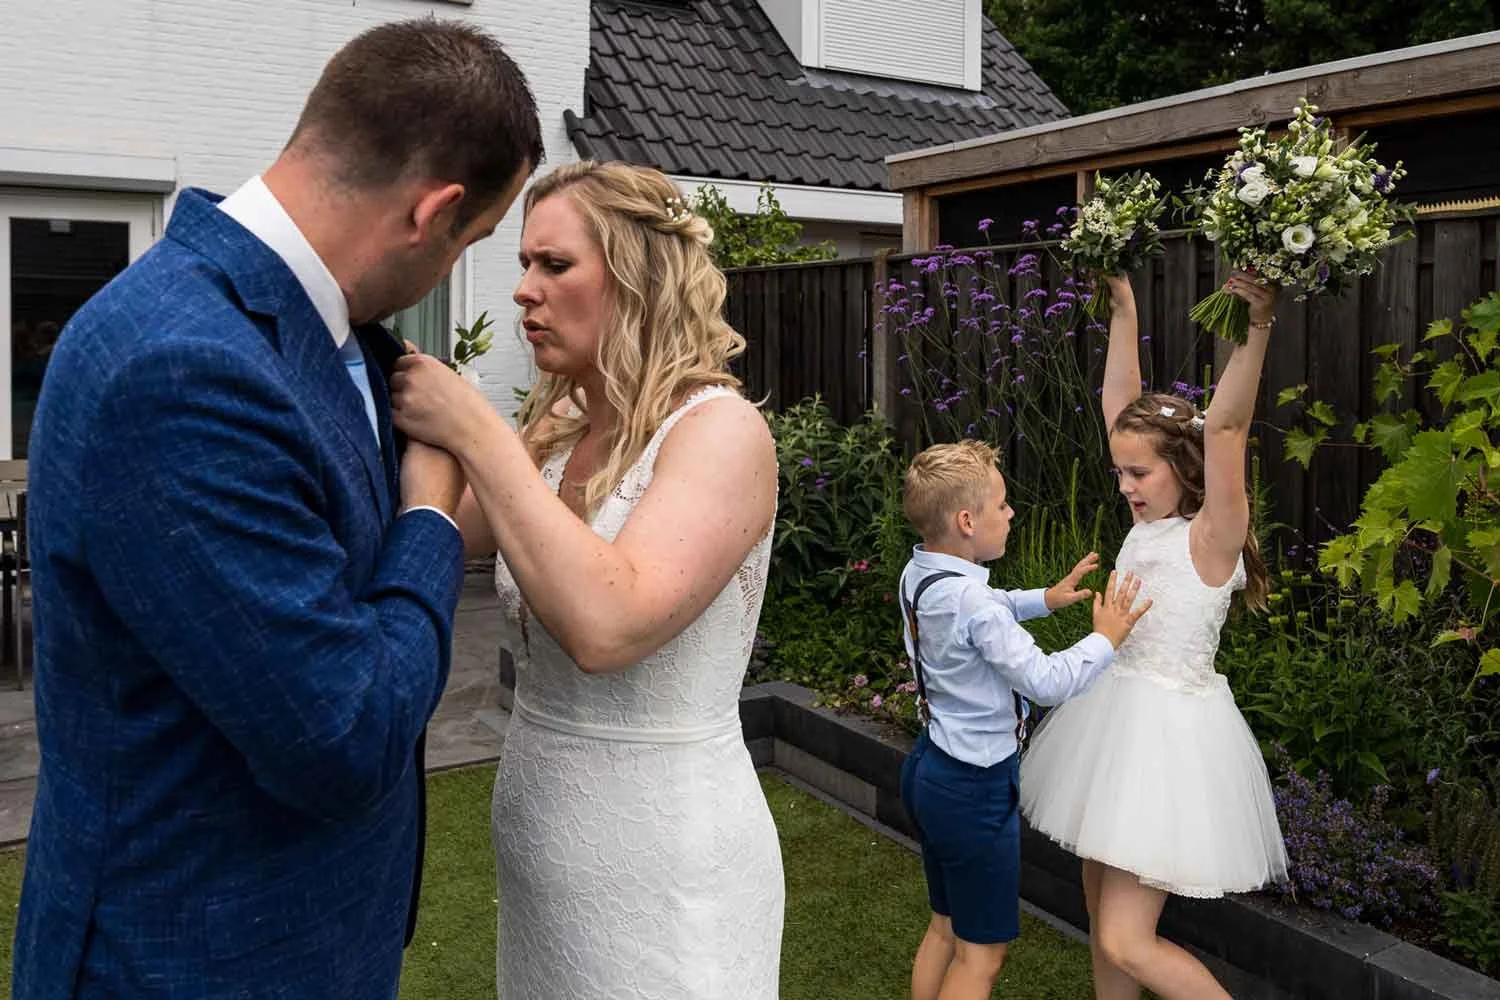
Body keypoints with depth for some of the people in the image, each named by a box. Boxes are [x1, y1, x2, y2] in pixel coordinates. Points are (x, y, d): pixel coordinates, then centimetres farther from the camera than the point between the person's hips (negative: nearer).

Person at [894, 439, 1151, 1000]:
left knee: (946, 927, 24)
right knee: (982, 951, 7)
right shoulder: (973, 602, -28)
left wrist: (1044, 599, 16)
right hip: (976, 789, -9)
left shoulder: (919, 575, 1)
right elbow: (1046, 682, -28)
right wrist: (1105, 639, -14)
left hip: (930, 769, 9)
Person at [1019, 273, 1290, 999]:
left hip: (1171, 731, -8)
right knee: (1102, 906, 17)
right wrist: (1122, 310, 5)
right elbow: (1120, 404, 5)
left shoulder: (1211, 537, -16)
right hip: (1116, 714, 8)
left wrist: (1257, 328, -40)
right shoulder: (1148, 521, 4)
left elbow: (1225, 427, -31)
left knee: (1128, 940, -6)